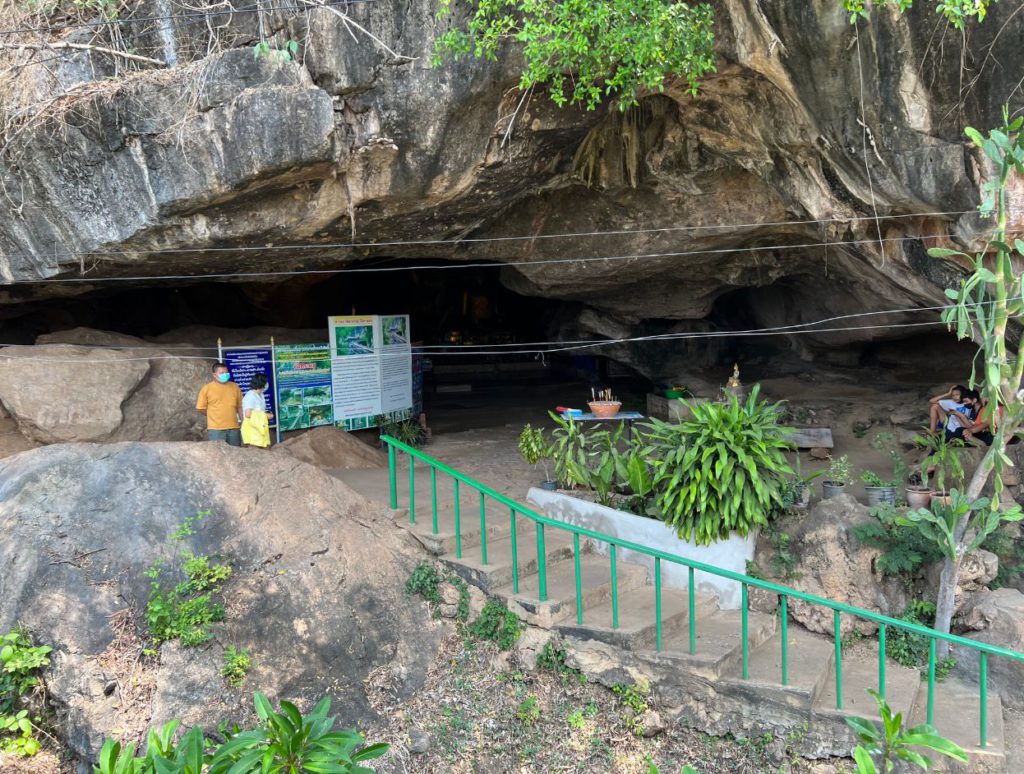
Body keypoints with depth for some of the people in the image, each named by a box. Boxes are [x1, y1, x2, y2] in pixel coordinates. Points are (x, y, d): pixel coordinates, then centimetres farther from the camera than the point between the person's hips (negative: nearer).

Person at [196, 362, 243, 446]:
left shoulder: (234, 387, 9)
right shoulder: (207, 388, -2)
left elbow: (240, 406, 12)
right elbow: (201, 408, 1)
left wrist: (243, 421, 6)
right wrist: (215, 416, 4)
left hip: (234, 428, 4)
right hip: (216, 429, -3)